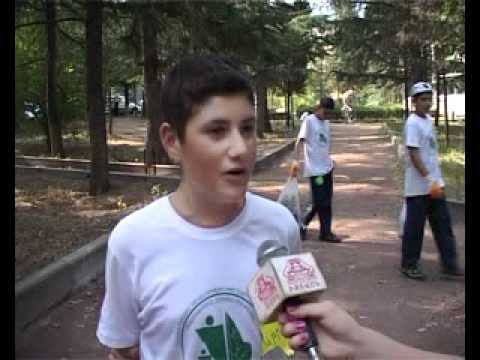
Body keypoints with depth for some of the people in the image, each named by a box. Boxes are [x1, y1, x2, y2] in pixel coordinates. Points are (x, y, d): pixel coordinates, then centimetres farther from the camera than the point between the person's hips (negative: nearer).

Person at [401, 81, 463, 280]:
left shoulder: (429, 120, 12)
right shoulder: (412, 124, -15)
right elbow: (413, 155, -21)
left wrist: (436, 180, 17)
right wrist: (429, 179, -25)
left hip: (435, 183, 9)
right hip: (418, 186, -9)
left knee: (443, 224, 9)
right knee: (414, 226, 2)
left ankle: (449, 264, 16)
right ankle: (409, 265, 16)